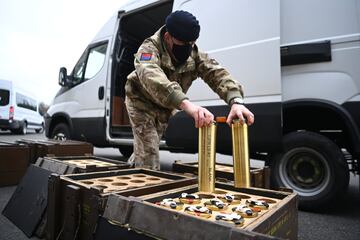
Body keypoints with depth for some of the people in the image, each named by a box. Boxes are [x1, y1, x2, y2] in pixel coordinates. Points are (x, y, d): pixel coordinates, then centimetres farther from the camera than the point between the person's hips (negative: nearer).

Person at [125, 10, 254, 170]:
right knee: (149, 156, -12)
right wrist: (186, 104, -70)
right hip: (142, 103, -5)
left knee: (143, 150, 20)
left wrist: (236, 101, -50)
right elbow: (151, 76, -53)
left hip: (165, 108, 5)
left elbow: (217, 73, -29)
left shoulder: (194, 54, -15)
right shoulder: (150, 48, -31)